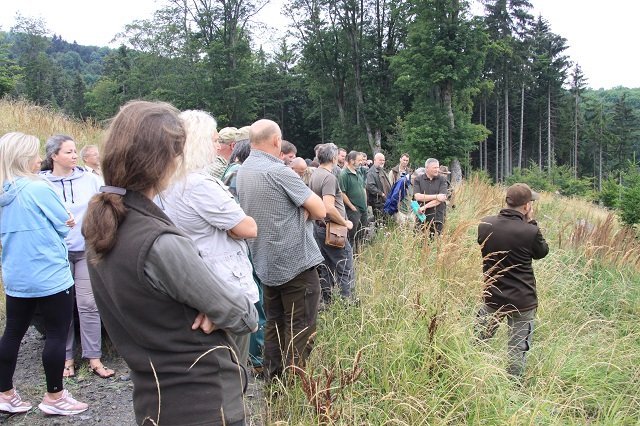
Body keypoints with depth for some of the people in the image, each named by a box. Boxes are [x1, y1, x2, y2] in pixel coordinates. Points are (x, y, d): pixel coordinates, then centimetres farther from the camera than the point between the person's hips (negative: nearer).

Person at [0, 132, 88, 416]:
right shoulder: (39, 188, -15)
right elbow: (65, 224, -7)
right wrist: (63, 223, 11)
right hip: (48, 276, -8)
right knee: (57, 335, 4)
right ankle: (54, 397, 13)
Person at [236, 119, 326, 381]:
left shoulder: (243, 172, 8)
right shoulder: (278, 171, -18)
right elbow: (320, 210, -15)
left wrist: (299, 210, 2)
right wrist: (306, 211, 3)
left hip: (266, 262, 8)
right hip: (297, 261, -8)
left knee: (274, 323, 17)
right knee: (301, 328, 1)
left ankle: (272, 380, 24)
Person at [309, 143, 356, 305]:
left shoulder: (314, 175, 10)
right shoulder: (329, 177, -18)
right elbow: (329, 208, -28)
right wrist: (345, 222, -15)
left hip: (318, 227, 9)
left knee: (325, 269, 15)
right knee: (346, 269, -2)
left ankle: (325, 302, 20)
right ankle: (348, 302, 0)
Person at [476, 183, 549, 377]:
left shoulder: (484, 224, -10)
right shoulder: (530, 231, -21)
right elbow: (542, 252, -1)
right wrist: (531, 222, 1)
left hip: (492, 296, 4)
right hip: (522, 300, -4)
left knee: (479, 339, 23)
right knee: (518, 347, 14)